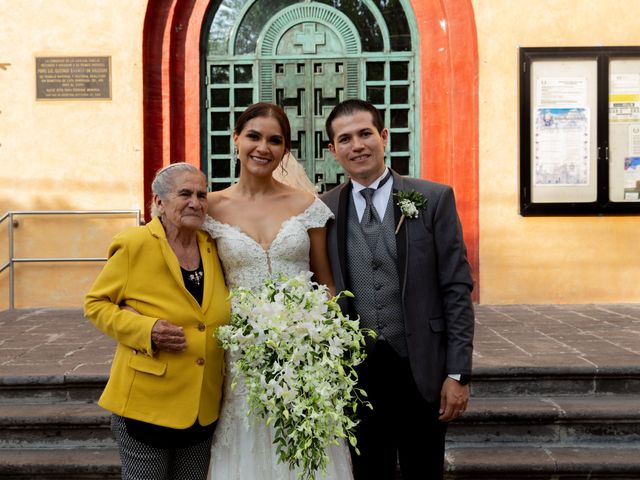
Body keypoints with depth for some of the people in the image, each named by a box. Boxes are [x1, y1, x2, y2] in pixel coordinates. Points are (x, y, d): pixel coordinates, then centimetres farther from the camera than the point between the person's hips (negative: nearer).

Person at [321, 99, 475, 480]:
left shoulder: (434, 199, -3)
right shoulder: (324, 211, 2)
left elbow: (457, 290, -4)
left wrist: (458, 373, -7)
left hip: (421, 368, -1)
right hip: (355, 372, 2)